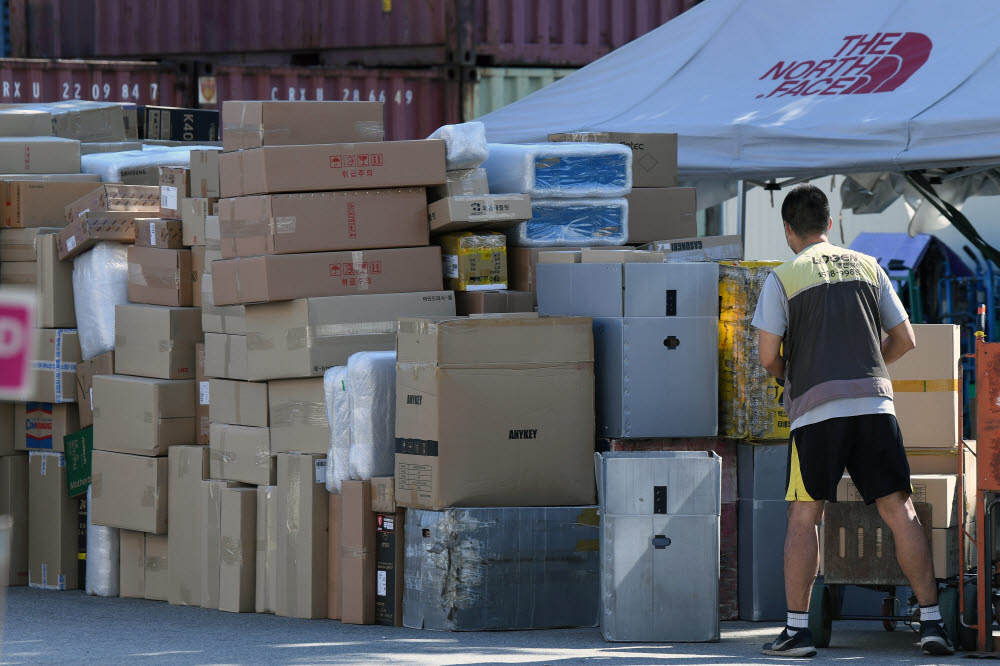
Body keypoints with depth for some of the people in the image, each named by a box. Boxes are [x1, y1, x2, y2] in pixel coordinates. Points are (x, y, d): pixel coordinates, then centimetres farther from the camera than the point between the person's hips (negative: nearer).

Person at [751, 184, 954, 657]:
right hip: (875, 404, 3)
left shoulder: (782, 278, 3)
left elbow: (768, 356, -1)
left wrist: (784, 375, 21)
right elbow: (904, 341, 16)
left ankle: (797, 629, -2)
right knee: (900, 511, 4)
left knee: (803, 518, 3)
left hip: (816, 408, -3)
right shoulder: (867, 268, 14)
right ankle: (931, 622, 1)